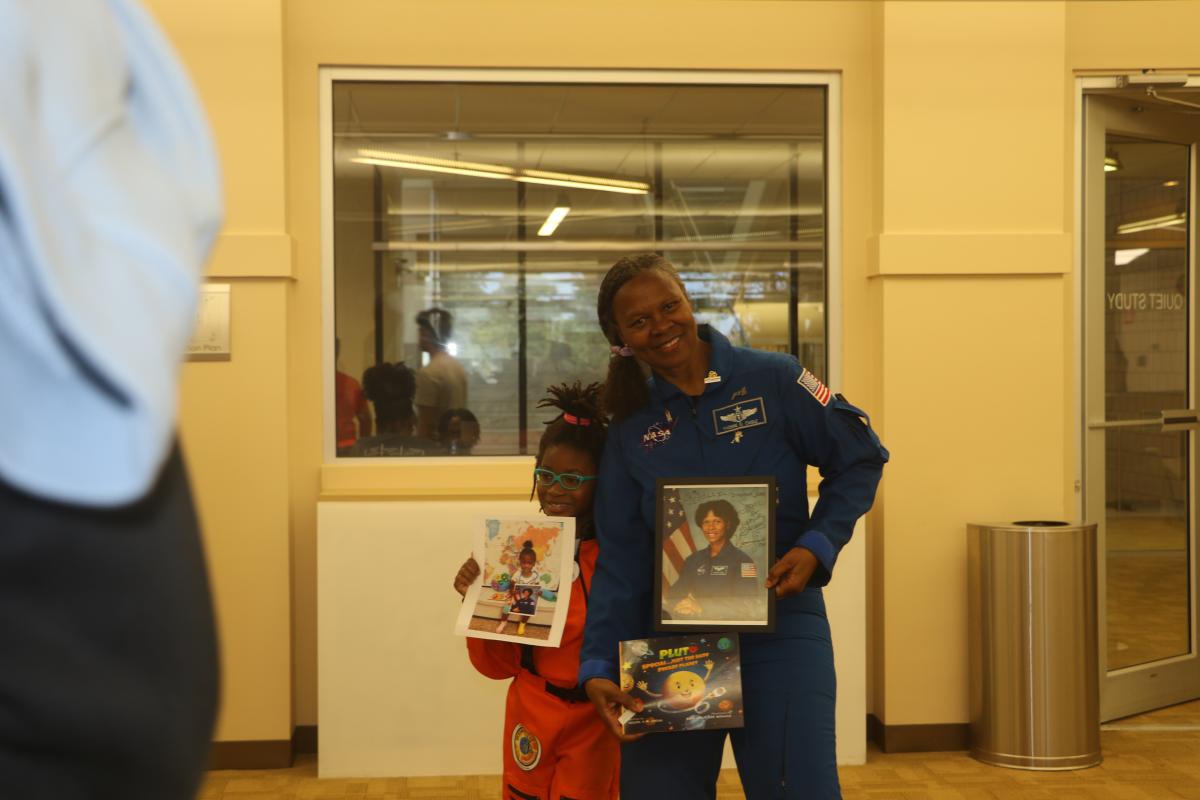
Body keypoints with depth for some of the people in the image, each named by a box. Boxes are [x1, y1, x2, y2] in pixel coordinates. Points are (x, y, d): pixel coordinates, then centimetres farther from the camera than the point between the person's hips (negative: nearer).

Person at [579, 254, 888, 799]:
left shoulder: (772, 379, -5)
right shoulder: (631, 431, 5)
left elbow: (859, 458, 1)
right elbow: (621, 561, 2)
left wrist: (817, 547, -13)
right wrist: (598, 666, -9)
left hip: (779, 625, -3)